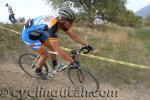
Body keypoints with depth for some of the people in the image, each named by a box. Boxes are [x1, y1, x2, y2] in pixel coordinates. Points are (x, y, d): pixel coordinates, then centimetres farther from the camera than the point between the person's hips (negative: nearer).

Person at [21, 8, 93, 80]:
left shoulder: (61, 22, -11)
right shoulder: (52, 26, -37)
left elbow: (73, 35, 0)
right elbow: (58, 50, -40)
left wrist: (86, 45, -2)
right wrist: (72, 62, -36)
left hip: (37, 33, 8)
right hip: (28, 35, -8)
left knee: (53, 46, 7)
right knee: (45, 55, -5)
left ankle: (55, 66, 26)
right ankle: (38, 71, 20)